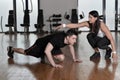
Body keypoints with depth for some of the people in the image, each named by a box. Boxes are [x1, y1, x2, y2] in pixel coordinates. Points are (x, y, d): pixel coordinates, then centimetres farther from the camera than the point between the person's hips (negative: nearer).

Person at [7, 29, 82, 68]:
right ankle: (11, 49, 48)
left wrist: (74, 58, -2)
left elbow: (71, 46, 2)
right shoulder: (57, 38, -47)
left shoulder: (69, 39, -23)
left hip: (52, 46, 6)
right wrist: (54, 64, -50)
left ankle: (43, 55, 19)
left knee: (62, 58, -8)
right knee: (25, 52, 16)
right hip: (41, 44, -6)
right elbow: (47, 51, -51)